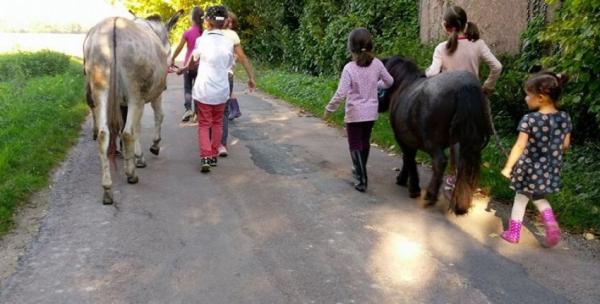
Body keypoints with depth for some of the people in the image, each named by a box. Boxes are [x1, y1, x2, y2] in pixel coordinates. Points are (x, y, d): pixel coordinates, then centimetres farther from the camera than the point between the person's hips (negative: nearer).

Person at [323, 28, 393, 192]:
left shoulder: (349, 68, -19)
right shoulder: (377, 64, -6)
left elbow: (340, 94, -21)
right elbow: (389, 82, 6)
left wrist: (329, 109, -8)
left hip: (354, 114, -5)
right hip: (371, 112, 5)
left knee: (355, 146, 5)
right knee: (365, 142, 22)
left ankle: (362, 180, 0)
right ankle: (360, 170, 42)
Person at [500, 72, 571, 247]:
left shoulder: (529, 120, -20)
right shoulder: (564, 118, -5)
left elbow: (520, 146, -19)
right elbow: (565, 145, 3)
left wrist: (508, 167, -11)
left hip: (529, 169, -4)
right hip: (551, 171, 5)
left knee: (521, 198, 15)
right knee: (539, 197, 26)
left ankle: (513, 232, 21)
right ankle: (550, 222, 3)